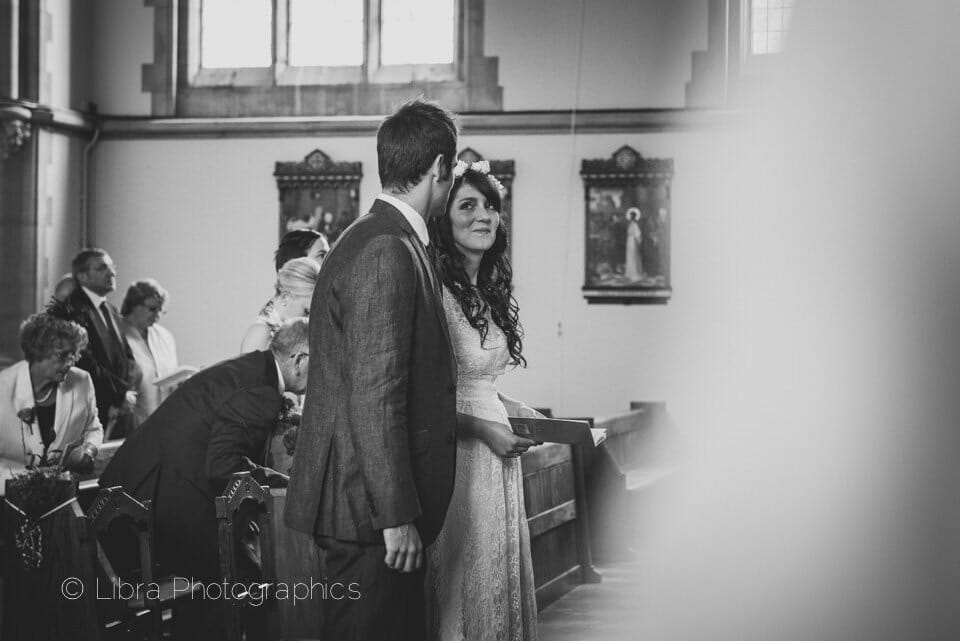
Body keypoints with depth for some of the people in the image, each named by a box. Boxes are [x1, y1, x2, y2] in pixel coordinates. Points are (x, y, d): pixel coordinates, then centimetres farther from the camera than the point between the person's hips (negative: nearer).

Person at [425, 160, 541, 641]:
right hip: (454, 454, -8)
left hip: (497, 457, 9)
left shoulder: (489, 293, 12)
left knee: (499, 581, 13)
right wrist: (483, 429, -18)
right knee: (459, 588, -1)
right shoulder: (435, 291, -15)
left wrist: (518, 412, 9)